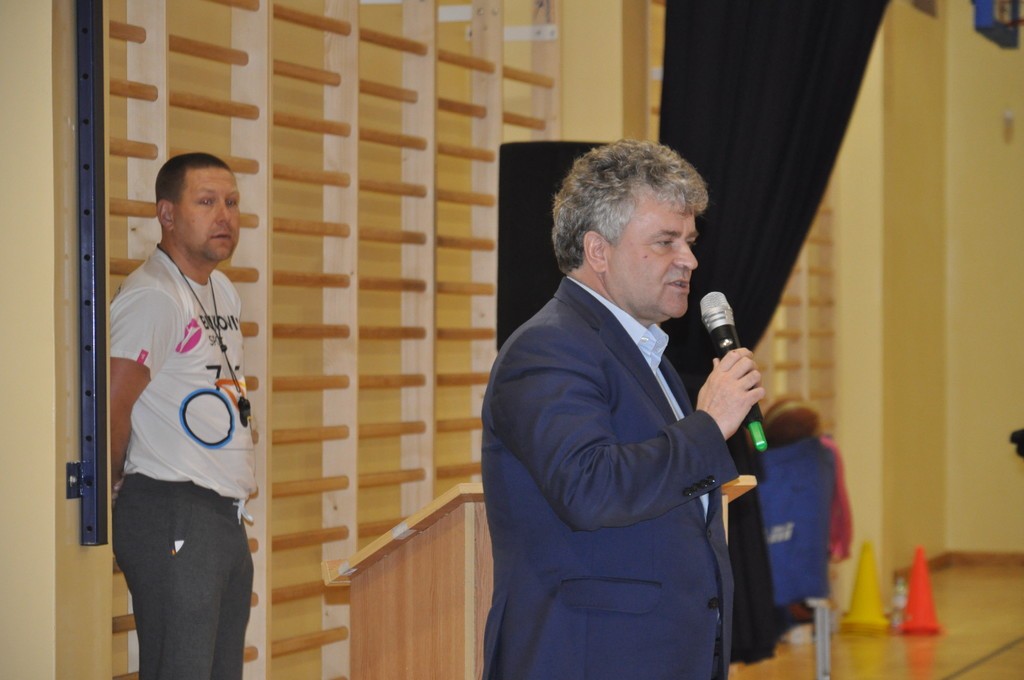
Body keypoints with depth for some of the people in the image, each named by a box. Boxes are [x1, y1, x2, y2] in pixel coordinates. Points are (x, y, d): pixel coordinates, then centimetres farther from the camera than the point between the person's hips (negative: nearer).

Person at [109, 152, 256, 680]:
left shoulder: (224, 293, 17)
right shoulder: (151, 296, -13)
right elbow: (112, 405, -16)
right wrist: (116, 492, -4)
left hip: (227, 518, 9)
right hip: (173, 518, -9)